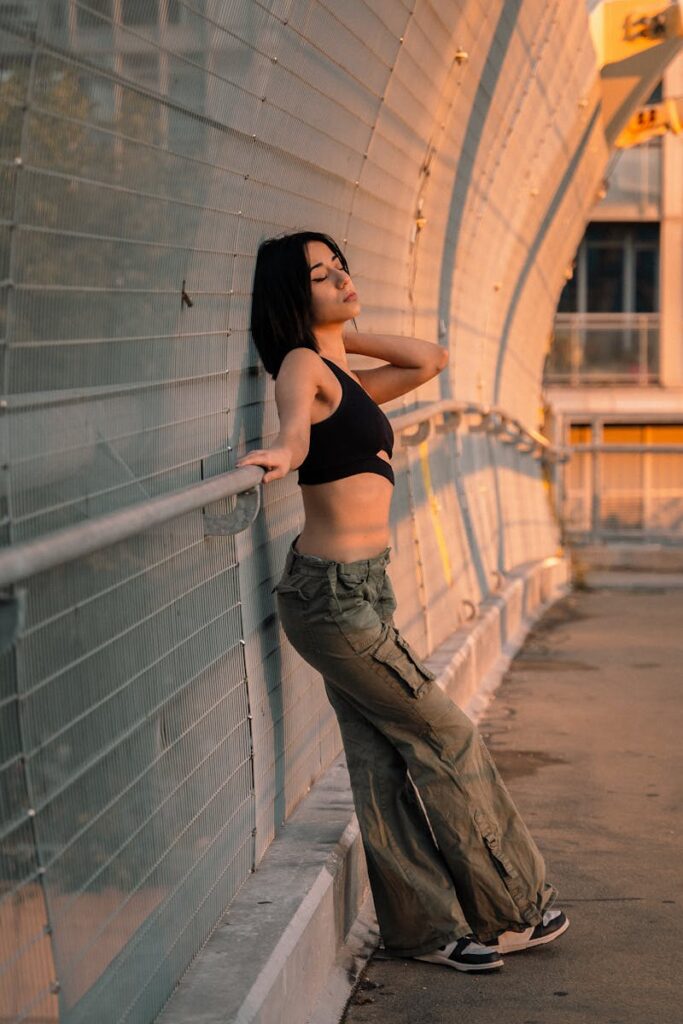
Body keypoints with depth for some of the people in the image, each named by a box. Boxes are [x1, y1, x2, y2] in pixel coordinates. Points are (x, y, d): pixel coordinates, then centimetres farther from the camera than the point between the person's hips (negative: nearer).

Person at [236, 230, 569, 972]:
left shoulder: (346, 378, 15)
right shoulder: (302, 364, -11)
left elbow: (431, 360, 27)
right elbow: (295, 417, -34)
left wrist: (346, 334, 18)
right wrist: (285, 450, -56)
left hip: (359, 589, 8)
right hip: (334, 591, -8)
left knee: (383, 762, 11)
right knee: (444, 736, 3)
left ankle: (427, 927, 18)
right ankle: (509, 907, 16)